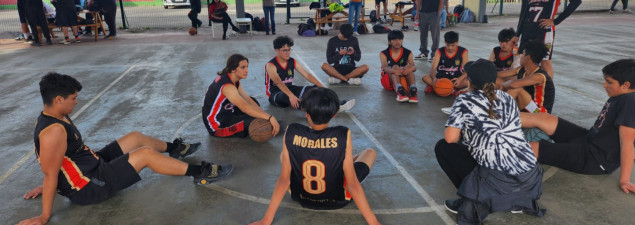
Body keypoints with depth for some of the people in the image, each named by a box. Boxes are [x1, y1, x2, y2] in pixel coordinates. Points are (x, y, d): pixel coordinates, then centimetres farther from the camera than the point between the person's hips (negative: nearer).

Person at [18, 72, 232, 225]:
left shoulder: (55, 117, 3)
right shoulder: (54, 131, -28)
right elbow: (50, 175, -25)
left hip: (92, 165, 10)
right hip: (88, 187, -10)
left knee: (135, 137, 14)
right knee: (146, 154, -15)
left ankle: (174, 148, 38)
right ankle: (199, 173, -9)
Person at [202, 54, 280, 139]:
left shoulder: (234, 81, 2)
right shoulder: (227, 86, -27)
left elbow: (248, 99, -2)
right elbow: (244, 107, -38)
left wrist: (265, 115, -13)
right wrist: (269, 117, -42)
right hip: (217, 125, -10)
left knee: (254, 102, 9)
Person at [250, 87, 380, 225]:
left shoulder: (291, 133, -20)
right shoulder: (343, 136, -25)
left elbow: (283, 180, -15)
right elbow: (352, 185, -21)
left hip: (301, 197, 1)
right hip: (337, 200, -1)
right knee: (370, 153, 19)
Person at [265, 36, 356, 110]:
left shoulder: (292, 62, 0)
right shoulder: (271, 65, -19)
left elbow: (307, 75, -5)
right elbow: (278, 82, -37)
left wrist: (322, 88, -16)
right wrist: (291, 95, -54)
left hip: (290, 89, 7)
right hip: (275, 95, -6)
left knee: (315, 89, -15)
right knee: (286, 96, -43)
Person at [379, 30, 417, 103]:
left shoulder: (408, 53, 2)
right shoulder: (384, 54, -3)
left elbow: (414, 67, -15)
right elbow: (385, 68, -22)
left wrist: (410, 68, -41)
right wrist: (394, 71, -45)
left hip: (405, 79, 2)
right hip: (389, 80, -2)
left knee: (409, 68, -26)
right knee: (395, 67, -30)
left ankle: (413, 90, -49)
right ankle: (400, 91, -54)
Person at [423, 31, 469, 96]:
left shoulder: (463, 52, -6)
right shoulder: (440, 52, -5)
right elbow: (433, 68, -15)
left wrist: (460, 79, -34)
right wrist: (434, 78, -37)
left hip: (455, 78, -1)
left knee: (467, 82, -35)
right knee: (425, 78, -27)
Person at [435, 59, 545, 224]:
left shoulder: (464, 100, -1)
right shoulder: (507, 98, 14)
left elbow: (450, 138, -8)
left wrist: (463, 136, 16)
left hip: (497, 181, -6)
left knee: (442, 147, 9)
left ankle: (473, 202, 7)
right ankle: (518, 200, 19)